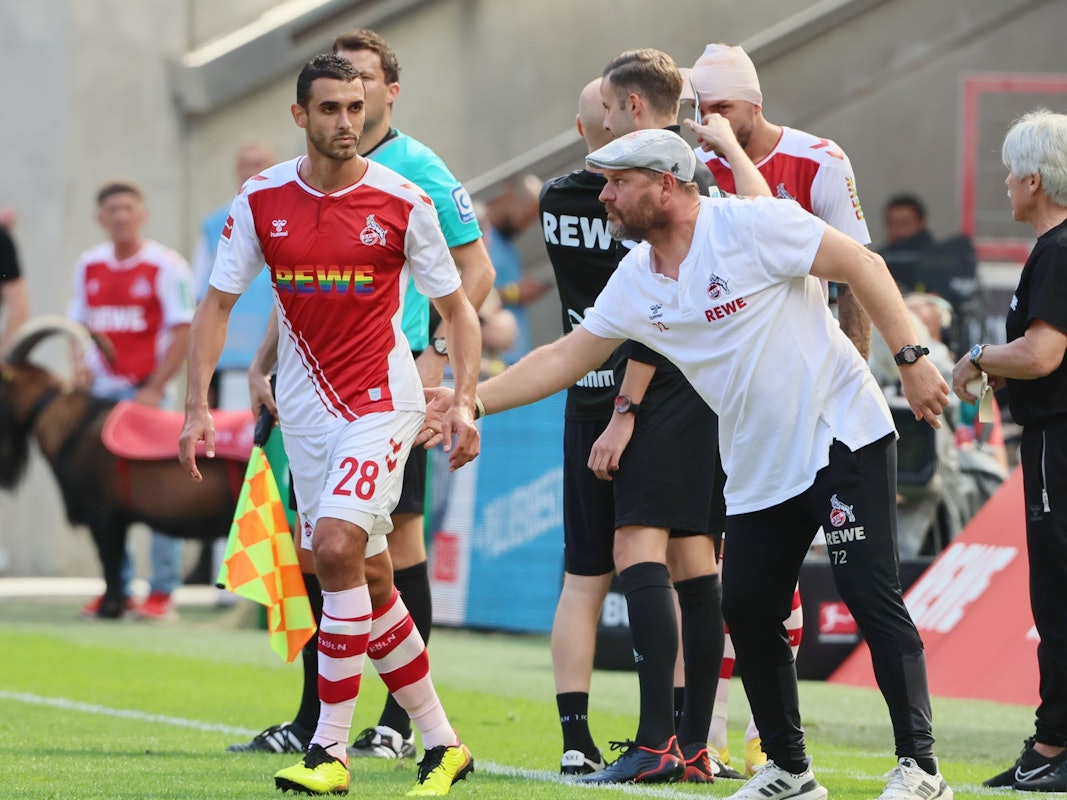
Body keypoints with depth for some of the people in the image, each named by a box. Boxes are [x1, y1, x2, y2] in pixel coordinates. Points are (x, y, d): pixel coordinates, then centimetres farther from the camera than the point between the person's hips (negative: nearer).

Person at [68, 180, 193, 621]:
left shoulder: (166, 266, -6)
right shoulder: (88, 266, 11)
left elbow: (182, 332, -9)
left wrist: (154, 389, -15)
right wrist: (80, 363, 2)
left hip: (145, 391, -6)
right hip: (100, 391, 6)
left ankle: (163, 590, -2)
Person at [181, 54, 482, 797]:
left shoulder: (403, 201, -7)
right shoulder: (261, 200, -1)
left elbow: (458, 308, 1)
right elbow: (219, 303, 5)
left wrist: (464, 401, -11)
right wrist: (199, 405, -3)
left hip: (383, 399, -4)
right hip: (305, 405, 4)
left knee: (338, 548, -21)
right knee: (369, 579, 7)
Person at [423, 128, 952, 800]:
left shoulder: (752, 226, -15)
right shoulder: (634, 284, 6)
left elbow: (863, 265, -12)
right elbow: (565, 357, 15)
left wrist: (912, 359, -16)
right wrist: (470, 400, 12)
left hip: (842, 435, -7)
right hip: (760, 466, 7)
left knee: (870, 593, -13)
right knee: (747, 609, 3)